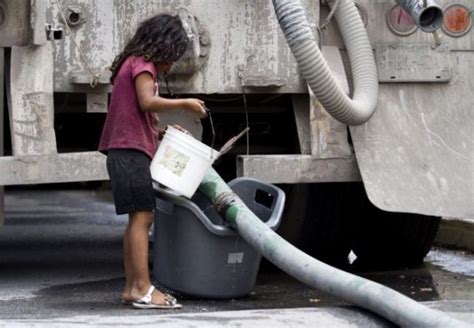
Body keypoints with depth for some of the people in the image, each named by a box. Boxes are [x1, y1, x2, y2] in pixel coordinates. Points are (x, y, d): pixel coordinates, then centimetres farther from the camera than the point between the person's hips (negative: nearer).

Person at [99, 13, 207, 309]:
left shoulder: (132, 64, 24)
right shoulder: (142, 64, -6)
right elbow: (147, 102, -22)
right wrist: (184, 104, -13)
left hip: (126, 151, 10)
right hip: (132, 150, -10)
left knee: (138, 219, 9)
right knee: (143, 216, -14)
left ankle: (132, 288, 9)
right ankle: (143, 289, -18)